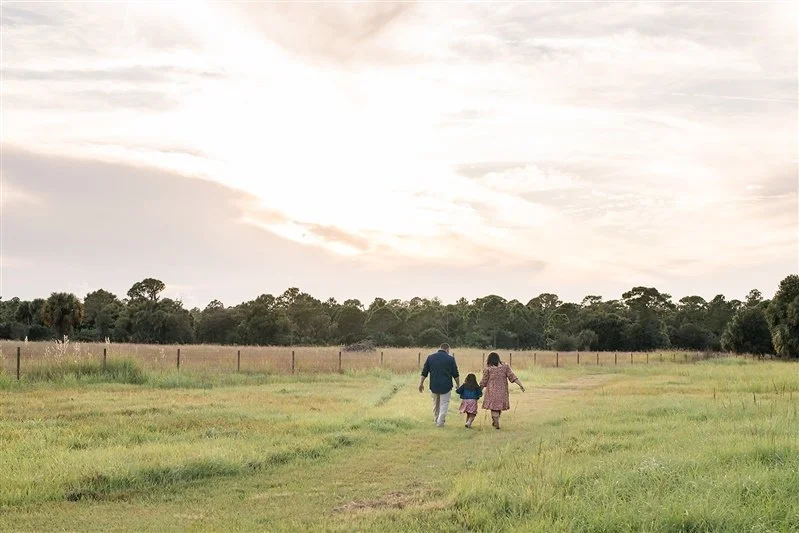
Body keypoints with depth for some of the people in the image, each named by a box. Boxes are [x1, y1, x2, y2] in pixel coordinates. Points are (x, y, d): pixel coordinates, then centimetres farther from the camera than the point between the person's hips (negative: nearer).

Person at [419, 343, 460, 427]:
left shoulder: (430, 357, 3)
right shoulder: (450, 359, -5)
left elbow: (424, 372, 5)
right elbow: (455, 374, -1)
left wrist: (421, 383, 12)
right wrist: (458, 385, 11)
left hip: (434, 385, 3)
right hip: (446, 386, -3)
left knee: (435, 403, 19)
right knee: (444, 404, 5)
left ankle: (436, 420, 29)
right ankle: (440, 422, -1)